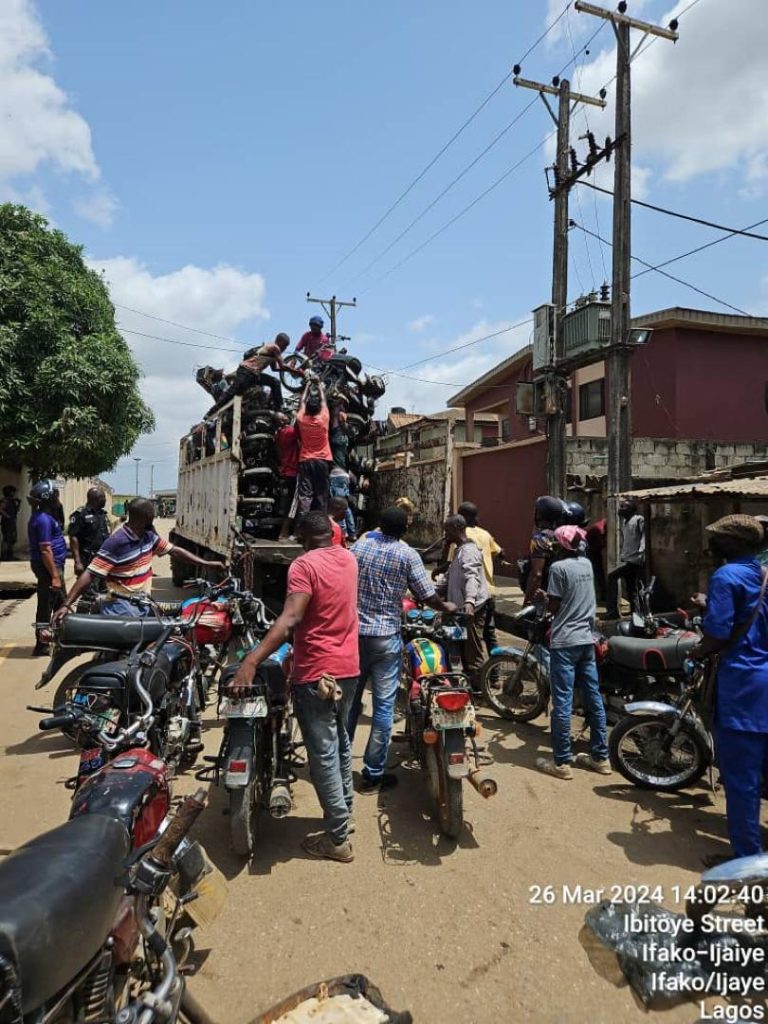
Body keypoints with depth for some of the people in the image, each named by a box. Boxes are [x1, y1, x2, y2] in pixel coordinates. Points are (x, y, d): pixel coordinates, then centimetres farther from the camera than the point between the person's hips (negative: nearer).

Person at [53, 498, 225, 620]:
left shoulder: (149, 536, 4)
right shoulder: (116, 542, -21)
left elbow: (174, 550, 13)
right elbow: (89, 574, -23)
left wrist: (207, 563, 10)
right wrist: (67, 604, -29)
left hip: (143, 605, 8)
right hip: (121, 608, -8)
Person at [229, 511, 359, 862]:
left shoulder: (305, 564, -17)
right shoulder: (348, 558, 5)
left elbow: (290, 618, -29)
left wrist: (251, 661, -34)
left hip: (316, 673, -8)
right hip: (348, 667, 8)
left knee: (323, 753, 2)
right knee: (340, 741, 24)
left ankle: (337, 838, 11)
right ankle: (343, 809, 39)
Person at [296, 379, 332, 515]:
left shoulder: (301, 419, -2)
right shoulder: (323, 418, -4)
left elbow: (302, 402, 14)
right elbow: (324, 401, 11)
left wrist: (307, 386, 27)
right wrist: (319, 386, 26)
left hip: (305, 461, 1)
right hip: (321, 460, 0)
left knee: (305, 494, -7)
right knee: (321, 494, 2)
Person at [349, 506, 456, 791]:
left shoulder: (360, 544, 2)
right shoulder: (407, 554, -9)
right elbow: (427, 595, -7)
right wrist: (446, 607, 12)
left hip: (354, 632, 5)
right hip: (386, 637, -4)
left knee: (349, 700, 16)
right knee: (383, 706, 4)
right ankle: (373, 774, 10)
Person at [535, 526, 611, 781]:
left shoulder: (558, 567, -13)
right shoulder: (587, 564, 8)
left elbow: (554, 607, -10)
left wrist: (544, 596, 8)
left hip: (564, 642, -7)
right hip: (586, 639, 7)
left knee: (562, 702, -2)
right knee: (593, 698, 12)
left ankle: (562, 762, 4)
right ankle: (600, 756, 21)